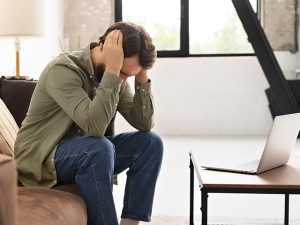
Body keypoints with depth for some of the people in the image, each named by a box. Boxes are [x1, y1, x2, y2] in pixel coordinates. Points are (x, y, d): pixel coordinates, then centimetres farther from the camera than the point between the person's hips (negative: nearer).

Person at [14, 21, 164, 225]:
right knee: (99, 148, -35)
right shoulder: (63, 69, -23)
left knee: (151, 142, -9)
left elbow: (145, 124, -6)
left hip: (88, 152, 7)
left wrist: (142, 76, -15)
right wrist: (112, 71, -34)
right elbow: (94, 127, -36)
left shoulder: (116, 77, -1)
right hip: (42, 158, -7)